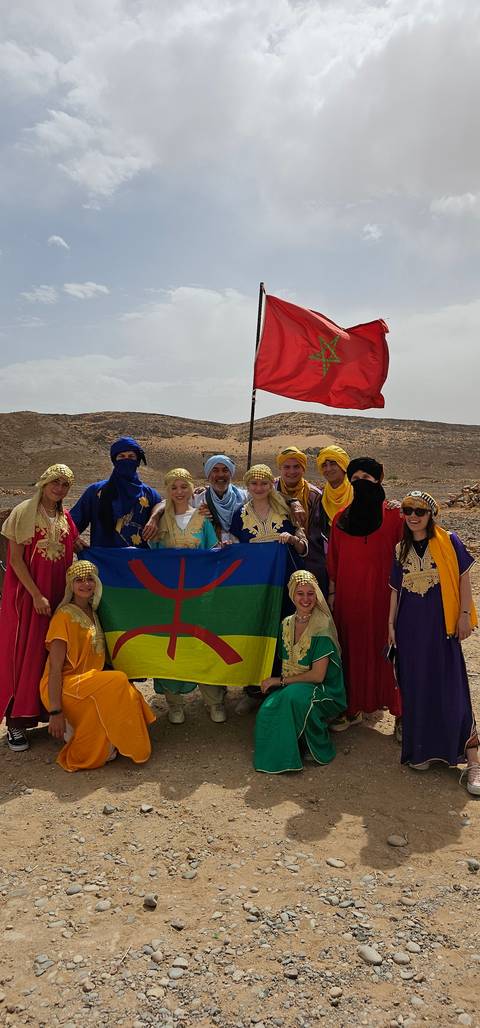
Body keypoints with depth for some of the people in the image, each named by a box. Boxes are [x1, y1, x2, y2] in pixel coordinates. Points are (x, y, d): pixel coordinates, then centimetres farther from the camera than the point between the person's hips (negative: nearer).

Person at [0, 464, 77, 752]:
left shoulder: (65, 517, 10)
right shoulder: (24, 513, -5)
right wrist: (37, 595, -14)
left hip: (59, 596, 5)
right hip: (27, 595, -4)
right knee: (24, 653, -1)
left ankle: (52, 711, 21)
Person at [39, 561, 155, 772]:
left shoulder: (93, 614, 13)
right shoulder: (64, 615, -10)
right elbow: (55, 668, -15)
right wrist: (55, 711, -22)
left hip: (89, 686, 6)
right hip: (65, 688, -6)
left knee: (127, 692, -20)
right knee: (117, 682, -28)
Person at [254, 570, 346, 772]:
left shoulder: (322, 626, -15)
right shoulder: (287, 624, 4)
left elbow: (317, 675, -17)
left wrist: (281, 680, -12)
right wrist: (278, 682, -5)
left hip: (323, 691, -4)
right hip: (292, 686, 5)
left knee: (295, 694, -37)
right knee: (267, 711, -26)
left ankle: (312, 748, -11)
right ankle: (278, 754, 4)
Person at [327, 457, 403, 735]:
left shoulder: (393, 515, -3)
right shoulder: (341, 518, 8)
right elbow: (333, 560, 12)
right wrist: (332, 593, 11)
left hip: (382, 595, -3)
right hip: (349, 596, 4)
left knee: (386, 649, 1)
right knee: (353, 649, 10)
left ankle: (401, 713, 14)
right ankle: (354, 708, 24)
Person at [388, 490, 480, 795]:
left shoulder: (448, 541, -2)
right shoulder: (400, 549, 8)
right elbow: (396, 589, 12)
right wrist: (391, 624, 11)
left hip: (441, 623, -3)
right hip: (410, 625, 4)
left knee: (451, 687, -5)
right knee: (415, 688, 7)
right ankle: (421, 749, 22)